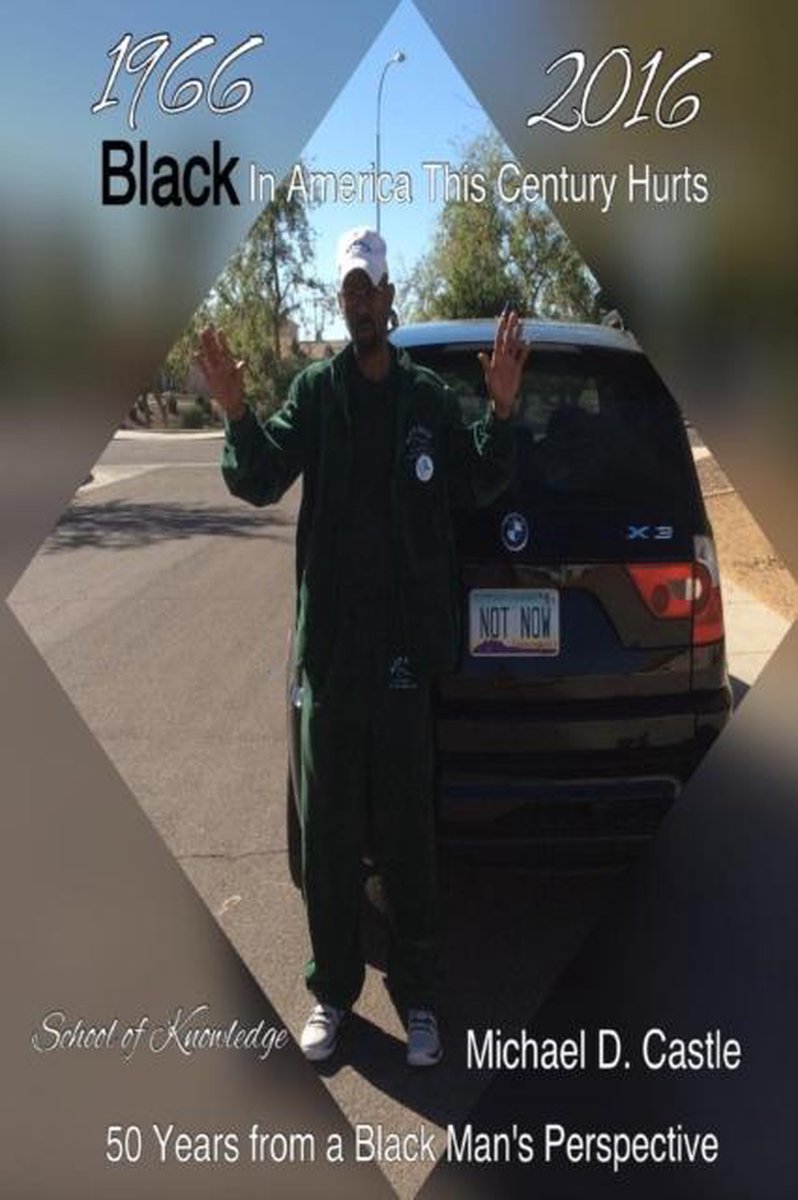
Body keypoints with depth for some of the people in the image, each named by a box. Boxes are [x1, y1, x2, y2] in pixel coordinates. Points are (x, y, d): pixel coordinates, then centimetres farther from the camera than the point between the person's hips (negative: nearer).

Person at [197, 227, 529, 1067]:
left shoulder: (428, 397, 6)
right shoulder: (315, 391, 4)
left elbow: (478, 486, 1)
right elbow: (259, 482, -4)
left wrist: (500, 411, -15)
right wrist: (236, 414, -22)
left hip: (405, 641, 0)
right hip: (330, 641, 0)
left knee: (407, 827, 9)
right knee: (328, 828, 9)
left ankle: (415, 992, 24)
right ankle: (332, 989, 26)